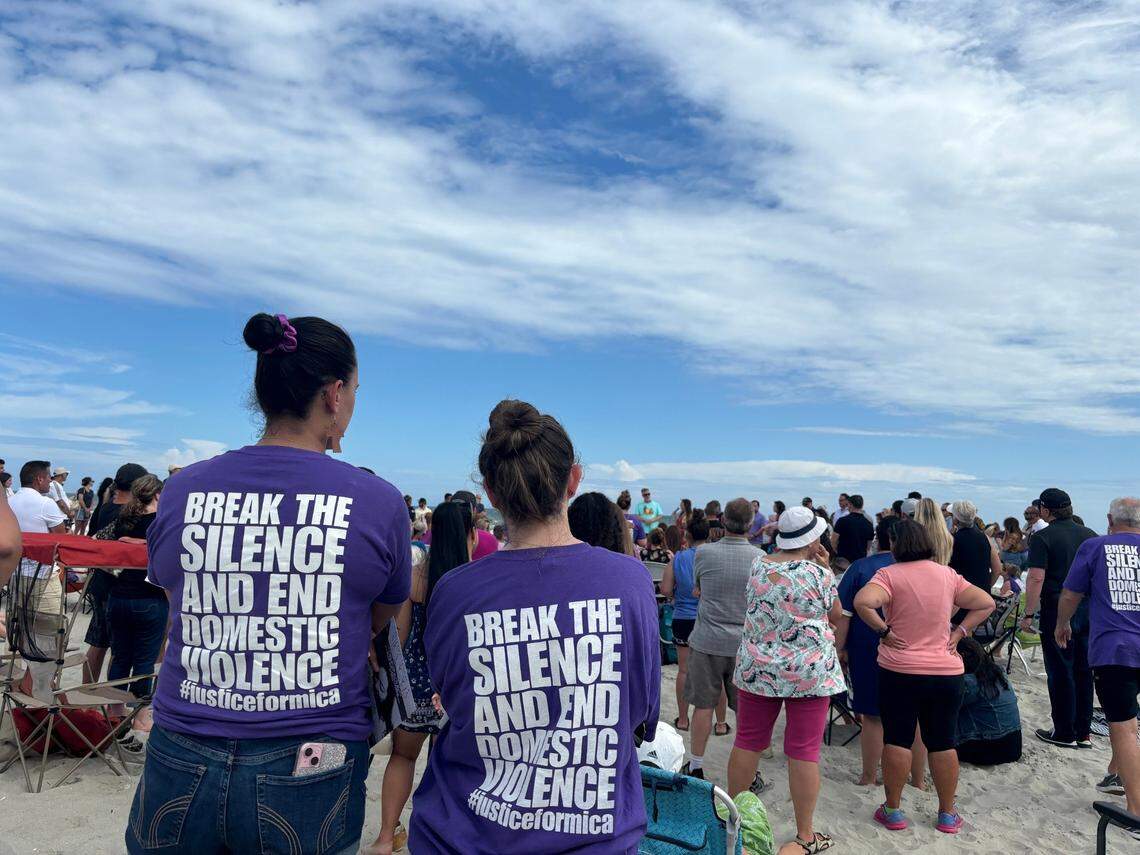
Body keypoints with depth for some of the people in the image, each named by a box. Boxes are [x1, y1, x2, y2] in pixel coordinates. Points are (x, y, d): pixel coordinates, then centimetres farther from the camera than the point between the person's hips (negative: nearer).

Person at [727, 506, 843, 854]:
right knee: (804, 752, 5)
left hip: (757, 668, 4)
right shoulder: (819, 574, -13)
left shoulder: (758, 564, -1)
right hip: (809, 673, -4)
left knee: (747, 742, 13)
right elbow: (836, 615, 4)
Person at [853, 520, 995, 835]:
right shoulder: (947, 575, 3)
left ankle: (893, 811, 16)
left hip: (899, 670, -3)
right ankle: (947, 814, 23)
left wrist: (883, 631, -14)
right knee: (943, 743, 12)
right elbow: (986, 603, 8)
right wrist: (959, 633, 4)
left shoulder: (889, 574, -11)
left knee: (897, 740, 7)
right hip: (946, 672, 3)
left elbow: (863, 602, -27)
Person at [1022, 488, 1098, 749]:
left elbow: (1036, 578, -17)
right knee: (1083, 672, 13)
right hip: (1088, 611, 6)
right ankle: (1084, 733, 20)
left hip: (1057, 612, -6)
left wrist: (1028, 614, -11)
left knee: (1061, 674, 2)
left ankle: (1065, 734, 9)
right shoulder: (1090, 535, 8)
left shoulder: (1042, 538, -11)